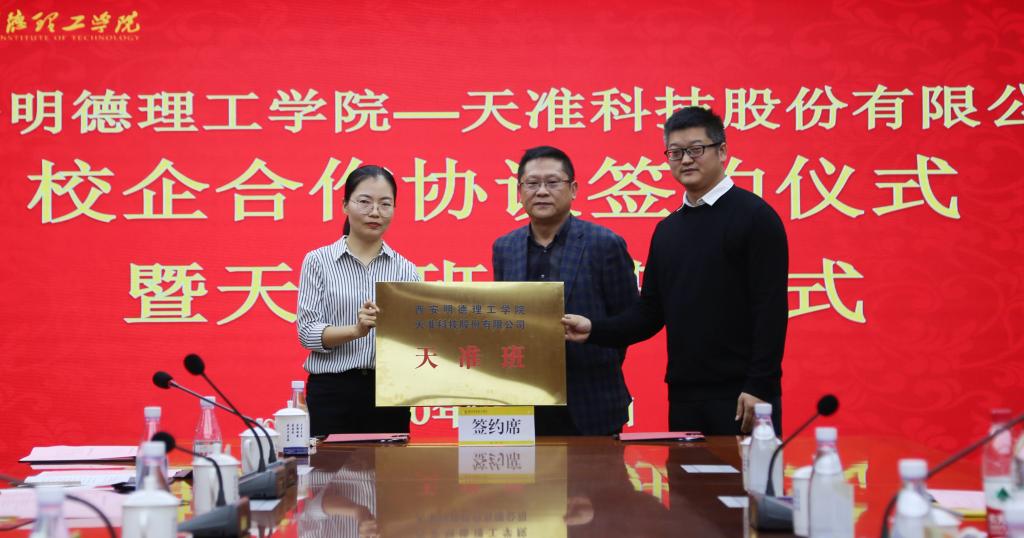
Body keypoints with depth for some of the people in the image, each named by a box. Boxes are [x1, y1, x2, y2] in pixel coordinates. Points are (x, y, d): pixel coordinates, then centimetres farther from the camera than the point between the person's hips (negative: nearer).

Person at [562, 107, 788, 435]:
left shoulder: (754, 216, -5)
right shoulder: (667, 229, 13)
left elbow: (771, 308, -11)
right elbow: (650, 312, 13)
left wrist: (759, 387, -17)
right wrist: (594, 331, -2)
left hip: (740, 394, -6)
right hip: (683, 395, 6)